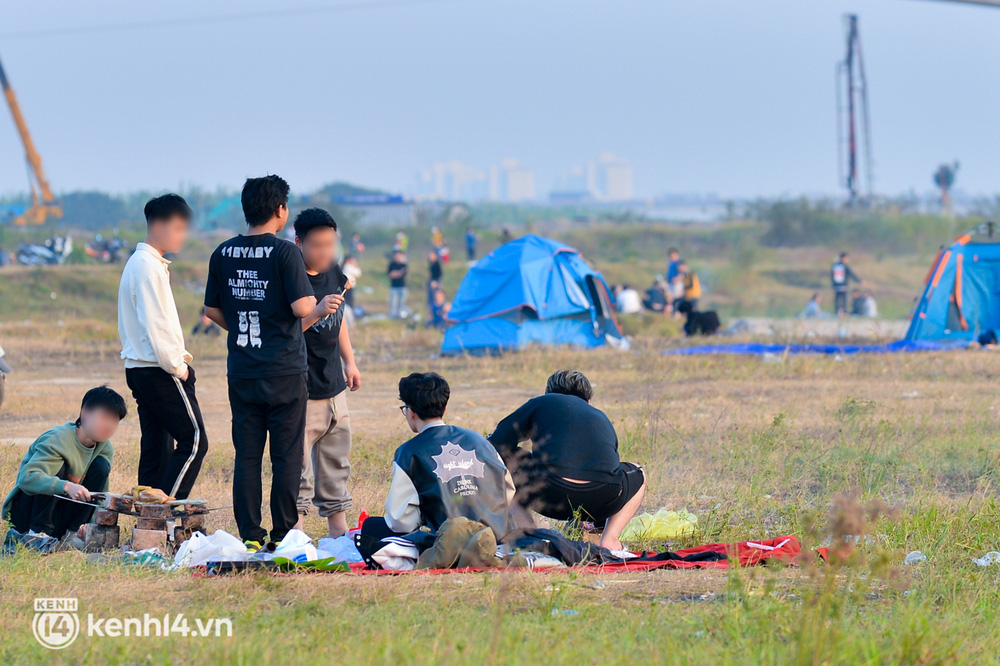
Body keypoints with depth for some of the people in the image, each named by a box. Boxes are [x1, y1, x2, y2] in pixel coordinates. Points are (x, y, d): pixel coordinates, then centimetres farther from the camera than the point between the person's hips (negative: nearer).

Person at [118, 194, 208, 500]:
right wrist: (177, 367, -12)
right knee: (193, 441, -9)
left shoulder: (137, 263, 17)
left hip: (139, 369, 10)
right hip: (161, 371, -10)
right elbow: (155, 325, -20)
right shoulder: (149, 267, -15)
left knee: (156, 449, 9)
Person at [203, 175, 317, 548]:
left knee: (247, 455, 7)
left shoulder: (224, 254, 5)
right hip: (285, 371, -4)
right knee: (287, 454, 2)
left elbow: (212, 310, 11)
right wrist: (315, 301, 4)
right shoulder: (285, 252, -11)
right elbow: (302, 307, -17)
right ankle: (283, 534, 2)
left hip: (242, 372, 4)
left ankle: (250, 535, 6)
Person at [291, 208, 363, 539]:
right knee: (298, 465, -9)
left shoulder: (334, 273, 8)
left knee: (336, 462, 15)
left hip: (334, 387, 8)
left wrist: (349, 362, 24)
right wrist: (316, 313, -35)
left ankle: (338, 530, 24)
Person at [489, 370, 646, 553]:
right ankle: (609, 540, 15)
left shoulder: (541, 403, 24)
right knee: (638, 475, 37)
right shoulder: (602, 419, 34)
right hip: (603, 500, 3)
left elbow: (495, 445, 20)